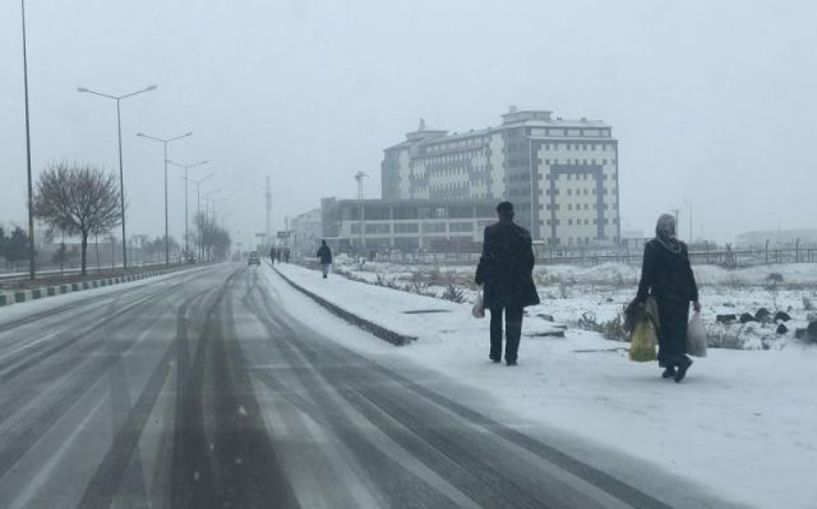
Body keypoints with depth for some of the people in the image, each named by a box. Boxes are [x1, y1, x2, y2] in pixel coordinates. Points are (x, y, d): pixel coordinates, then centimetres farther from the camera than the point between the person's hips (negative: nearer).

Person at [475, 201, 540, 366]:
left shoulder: (491, 231, -8)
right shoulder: (523, 234, -1)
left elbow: (486, 258, -9)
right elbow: (529, 260, 4)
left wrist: (480, 279, -1)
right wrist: (526, 277, 18)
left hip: (494, 282, 0)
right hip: (517, 283, 0)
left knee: (496, 319, 15)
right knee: (514, 320, 4)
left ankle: (495, 354, 20)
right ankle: (511, 356, -2)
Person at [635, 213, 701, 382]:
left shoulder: (652, 247, -6)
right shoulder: (682, 247, 5)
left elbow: (646, 275, -9)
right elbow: (689, 274, 6)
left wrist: (641, 298, -6)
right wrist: (694, 298, 10)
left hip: (661, 296, -4)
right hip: (681, 296, 4)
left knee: (665, 330, -2)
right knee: (679, 329, 10)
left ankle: (675, 362, -19)